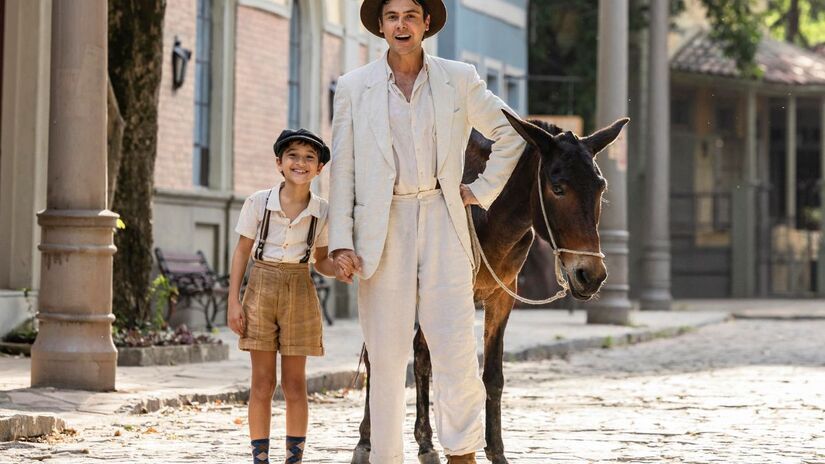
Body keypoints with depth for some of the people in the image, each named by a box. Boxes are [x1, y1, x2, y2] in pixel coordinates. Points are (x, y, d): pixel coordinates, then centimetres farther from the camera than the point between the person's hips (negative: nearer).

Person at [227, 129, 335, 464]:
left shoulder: (321, 211, -1)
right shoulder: (258, 203, -5)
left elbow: (321, 261, 7)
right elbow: (242, 251, 1)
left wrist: (339, 268, -15)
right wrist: (233, 300, -4)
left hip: (299, 292, 1)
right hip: (261, 288, -1)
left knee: (295, 384, 4)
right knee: (263, 383, 1)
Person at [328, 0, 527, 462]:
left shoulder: (460, 79, 7)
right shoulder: (354, 87, 6)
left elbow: (511, 133, 16)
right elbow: (343, 170, 3)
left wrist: (483, 190, 9)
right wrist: (342, 243, -4)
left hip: (443, 221, 0)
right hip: (382, 229, 0)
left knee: (457, 346, -6)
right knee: (386, 353, 3)